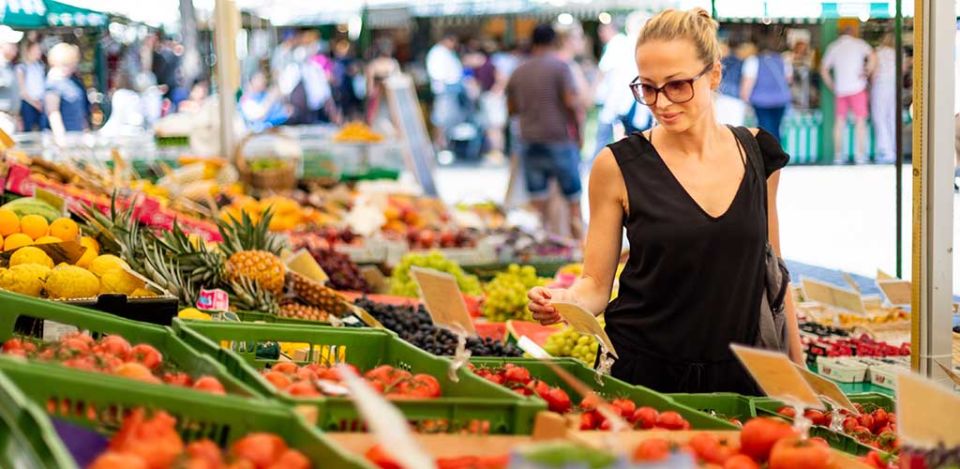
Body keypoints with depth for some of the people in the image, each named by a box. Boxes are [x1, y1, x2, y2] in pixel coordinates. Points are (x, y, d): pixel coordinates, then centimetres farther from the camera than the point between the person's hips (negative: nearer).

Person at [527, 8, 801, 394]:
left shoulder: (758, 153, 2)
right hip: (641, 375, -2)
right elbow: (597, 283, -2)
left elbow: (771, 272, 11)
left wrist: (798, 371, 11)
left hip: (738, 376, 2)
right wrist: (565, 301, -23)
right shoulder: (618, 166, -7)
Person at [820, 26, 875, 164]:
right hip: (857, 88, -3)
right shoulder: (859, 43, 2)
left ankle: (837, 154, 7)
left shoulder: (833, 47, 11)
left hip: (840, 89, 3)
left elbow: (823, 70, 11)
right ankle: (860, 155, -5)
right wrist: (866, 73, -4)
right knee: (860, 121, 0)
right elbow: (873, 58, -14)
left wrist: (831, 86, 16)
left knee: (840, 121, 10)